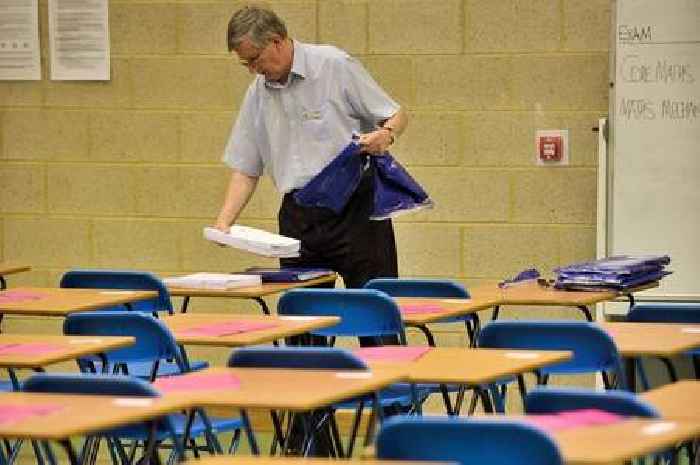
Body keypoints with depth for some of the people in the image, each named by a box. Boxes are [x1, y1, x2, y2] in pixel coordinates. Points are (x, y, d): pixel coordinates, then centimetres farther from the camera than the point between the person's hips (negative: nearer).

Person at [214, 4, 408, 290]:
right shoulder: (258, 93, 11)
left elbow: (397, 116, 0)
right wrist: (224, 222, -1)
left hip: (353, 204, -5)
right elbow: (245, 169, 13)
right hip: (298, 214, 5)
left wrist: (385, 135, -23)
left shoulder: (335, 66, -5)